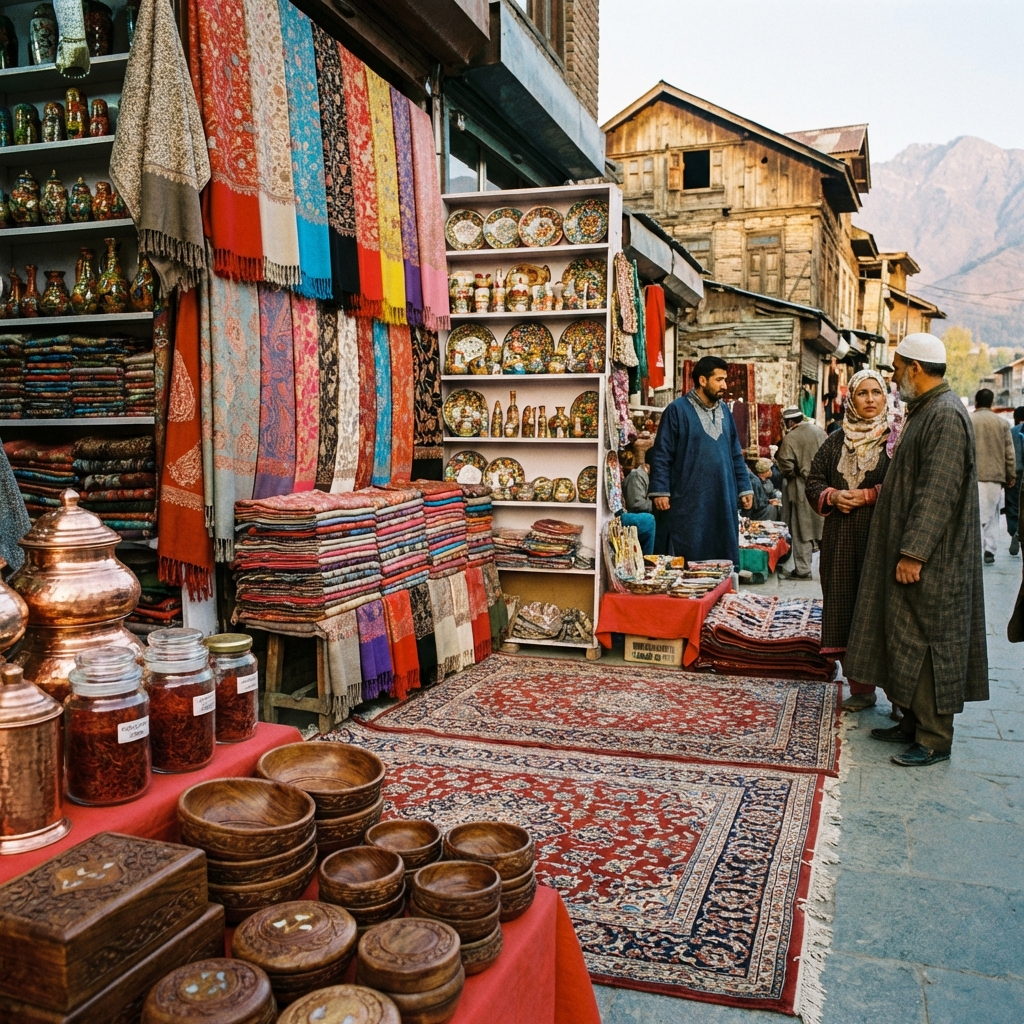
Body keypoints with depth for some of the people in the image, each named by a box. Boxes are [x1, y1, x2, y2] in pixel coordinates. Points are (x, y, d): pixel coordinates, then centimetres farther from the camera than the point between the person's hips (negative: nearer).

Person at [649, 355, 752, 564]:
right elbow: (661, 455, -8)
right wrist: (660, 491, -14)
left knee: (725, 558, 10)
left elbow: (735, 455, 18)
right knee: (689, 561, 0)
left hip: (723, 501, 6)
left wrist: (744, 488, 12)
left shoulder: (724, 411, 13)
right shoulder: (678, 410, -7)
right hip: (689, 502, -6)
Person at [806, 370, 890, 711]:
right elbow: (814, 481, 14)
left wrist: (867, 496, -14)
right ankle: (860, 688, 15)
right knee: (848, 610, 5)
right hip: (842, 542, 4)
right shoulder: (837, 441, 13)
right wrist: (832, 496, -5)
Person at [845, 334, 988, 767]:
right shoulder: (924, 411, 14)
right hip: (910, 551, 10)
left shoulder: (946, 415, -18)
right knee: (908, 637, 15)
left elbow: (938, 492, -24)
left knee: (927, 641, -3)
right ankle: (914, 721, 25)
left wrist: (914, 552, -25)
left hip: (930, 559, -10)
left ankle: (935, 740, 7)